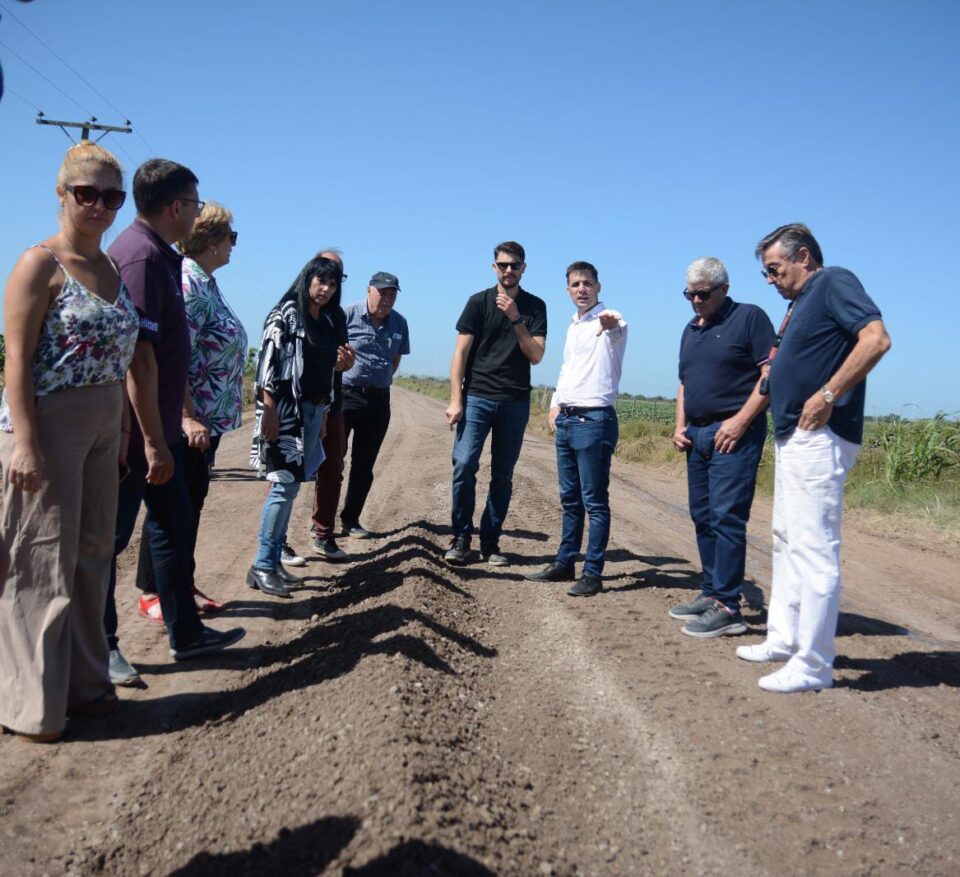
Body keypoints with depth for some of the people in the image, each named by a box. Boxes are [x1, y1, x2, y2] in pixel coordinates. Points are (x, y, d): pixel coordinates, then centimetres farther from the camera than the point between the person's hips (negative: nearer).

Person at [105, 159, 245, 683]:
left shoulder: (161, 256, 12)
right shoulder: (141, 255, -19)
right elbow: (138, 355, -24)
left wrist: (180, 417, 22)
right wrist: (152, 440, -23)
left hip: (159, 428, 10)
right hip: (136, 432, -10)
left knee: (175, 526, 16)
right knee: (109, 536, 4)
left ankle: (186, 633, 28)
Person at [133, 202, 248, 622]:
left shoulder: (205, 282, 14)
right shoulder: (186, 281, -16)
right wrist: (188, 417, -26)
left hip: (209, 419, 9)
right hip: (186, 421, -9)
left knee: (191, 505, 15)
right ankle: (151, 594, 13)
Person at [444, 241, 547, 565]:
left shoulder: (534, 306, 8)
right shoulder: (479, 302, 5)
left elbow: (536, 355, -1)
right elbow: (461, 353, 2)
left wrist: (515, 319, -13)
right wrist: (455, 400, -6)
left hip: (515, 402, 1)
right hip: (477, 397, -1)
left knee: (502, 476, 3)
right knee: (464, 465, -13)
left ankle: (490, 542, 12)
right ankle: (461, 538, -1)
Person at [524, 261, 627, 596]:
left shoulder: (610, 321, -9)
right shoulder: (573, 325, 16)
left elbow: (617, 329, -34)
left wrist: (610, 324, -57)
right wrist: (556, 404, 15)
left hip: (594, 420, -8)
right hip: (566, 419, 8)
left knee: (595, 501, -3)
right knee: (570, 498, 15)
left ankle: (593, 574, 2)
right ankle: (564, 564, 25)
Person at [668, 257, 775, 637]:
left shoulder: (749, 317, -4)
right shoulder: (691, 330, 19)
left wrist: (741, 420, -18)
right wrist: (680, 425, 10)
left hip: (734, 434, -8)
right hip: (697, 435, 8)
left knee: (726, 516, -11)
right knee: (703, 517, 10)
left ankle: (727, 607, -8)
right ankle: (710, 593, 20)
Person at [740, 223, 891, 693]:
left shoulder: (834, 281, -7)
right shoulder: (802, 301, 20)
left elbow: (876, 338, -21)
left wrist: (827, 396, -22)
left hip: (818, 439, -11)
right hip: (792, 439, 11)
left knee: (813, 549, -8)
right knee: (786, 543, 17)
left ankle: (812, 666, -2)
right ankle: (784, 640, 28)